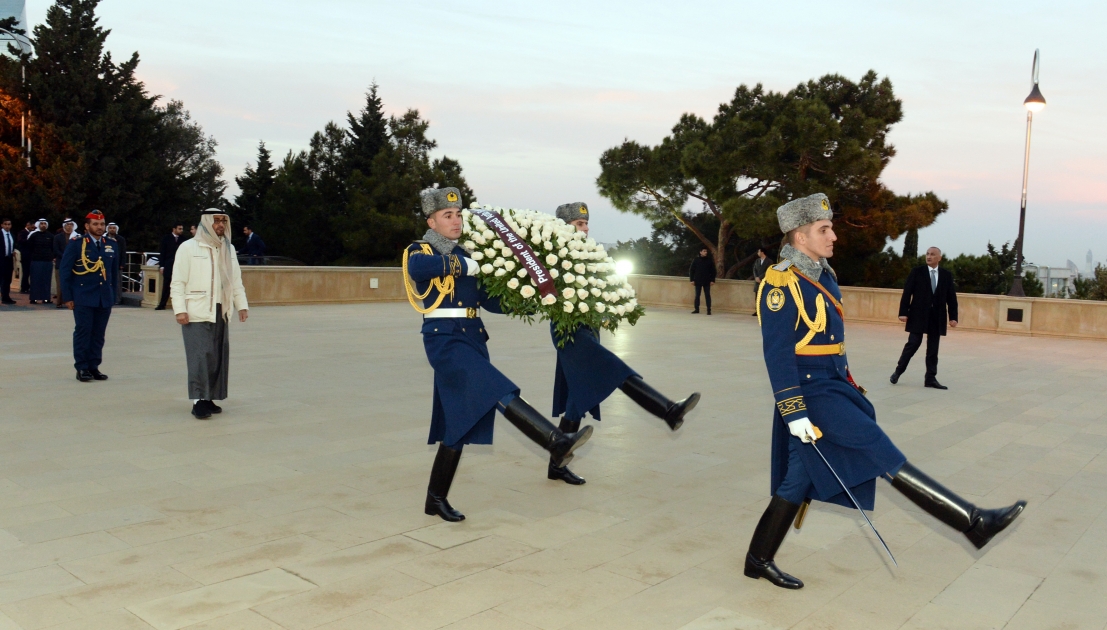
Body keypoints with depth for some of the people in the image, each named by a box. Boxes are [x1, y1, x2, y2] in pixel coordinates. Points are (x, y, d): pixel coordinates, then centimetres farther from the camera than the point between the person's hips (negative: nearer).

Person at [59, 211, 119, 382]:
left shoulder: (111, 246, 11)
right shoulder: (76, 244, -1)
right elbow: (65, 270, -1)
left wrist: (113, 296, 12)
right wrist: (67, 297, -6)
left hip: (105, 299, 4)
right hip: (83, 298, -4)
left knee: (99, 334, 6)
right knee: (83, 332, -1)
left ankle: (94, 367, 14)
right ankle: (82, 368, 6)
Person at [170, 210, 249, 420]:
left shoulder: (228, 249, 13)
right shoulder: (188, 247, -3)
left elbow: (236, 280, 15)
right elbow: (178, 282, -6)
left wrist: (242, 305, 7)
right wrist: (180, 309, -13)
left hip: (220, 312, 6)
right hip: (197, 312, -5)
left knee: (219, 356, 6)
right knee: (200, 355, -10)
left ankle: (209, 398, 16)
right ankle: (198, 401, -7)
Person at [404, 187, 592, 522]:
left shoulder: (463, 255, 19)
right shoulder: (420, 251, -2)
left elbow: (488, 300, 18)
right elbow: (418, 268, -29)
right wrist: (471, 265, -24)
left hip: (472, 339, 8)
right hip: (445, 339, -7)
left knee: (459, 422, 8)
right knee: (498, 392, -23)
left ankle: (436, 500, 18)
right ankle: (558, 443, -32)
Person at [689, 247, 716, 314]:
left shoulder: (710, 260, 2)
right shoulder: (696, 260, 0)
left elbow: (713, 271, 4)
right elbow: (691, 270, 2)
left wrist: (712, 280, -3)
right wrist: (692, 279, -4)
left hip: (707, 281, 0)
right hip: (698, 281, 0)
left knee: (707, 295, 0)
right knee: (697, 295, 6)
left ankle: (709, 309, 2)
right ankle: (696, 309, 14)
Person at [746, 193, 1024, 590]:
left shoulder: (821, 274, 13)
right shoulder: (781, 283, -16)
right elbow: (777, 355, -19)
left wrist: (849, 385, 23)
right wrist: (794, 413, -22)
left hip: (831, 385, 10)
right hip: (810, 392, -10)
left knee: (797, 481, 12)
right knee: (883, 453, -9)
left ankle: (759, 559, 21)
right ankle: (973, 522, -5)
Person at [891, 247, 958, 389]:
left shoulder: (947, 275, 7)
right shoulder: (917, 272, -1)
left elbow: (951, 297, 8)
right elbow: (907, 293, -4)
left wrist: (953, 317, 1)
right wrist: (903, 312, -12)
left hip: (937, 316, 3)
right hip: (918, 315, -3)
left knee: (933, 348, 5)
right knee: (913, 344, -4)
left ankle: (930, 378, 10)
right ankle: (898, 370, 12)